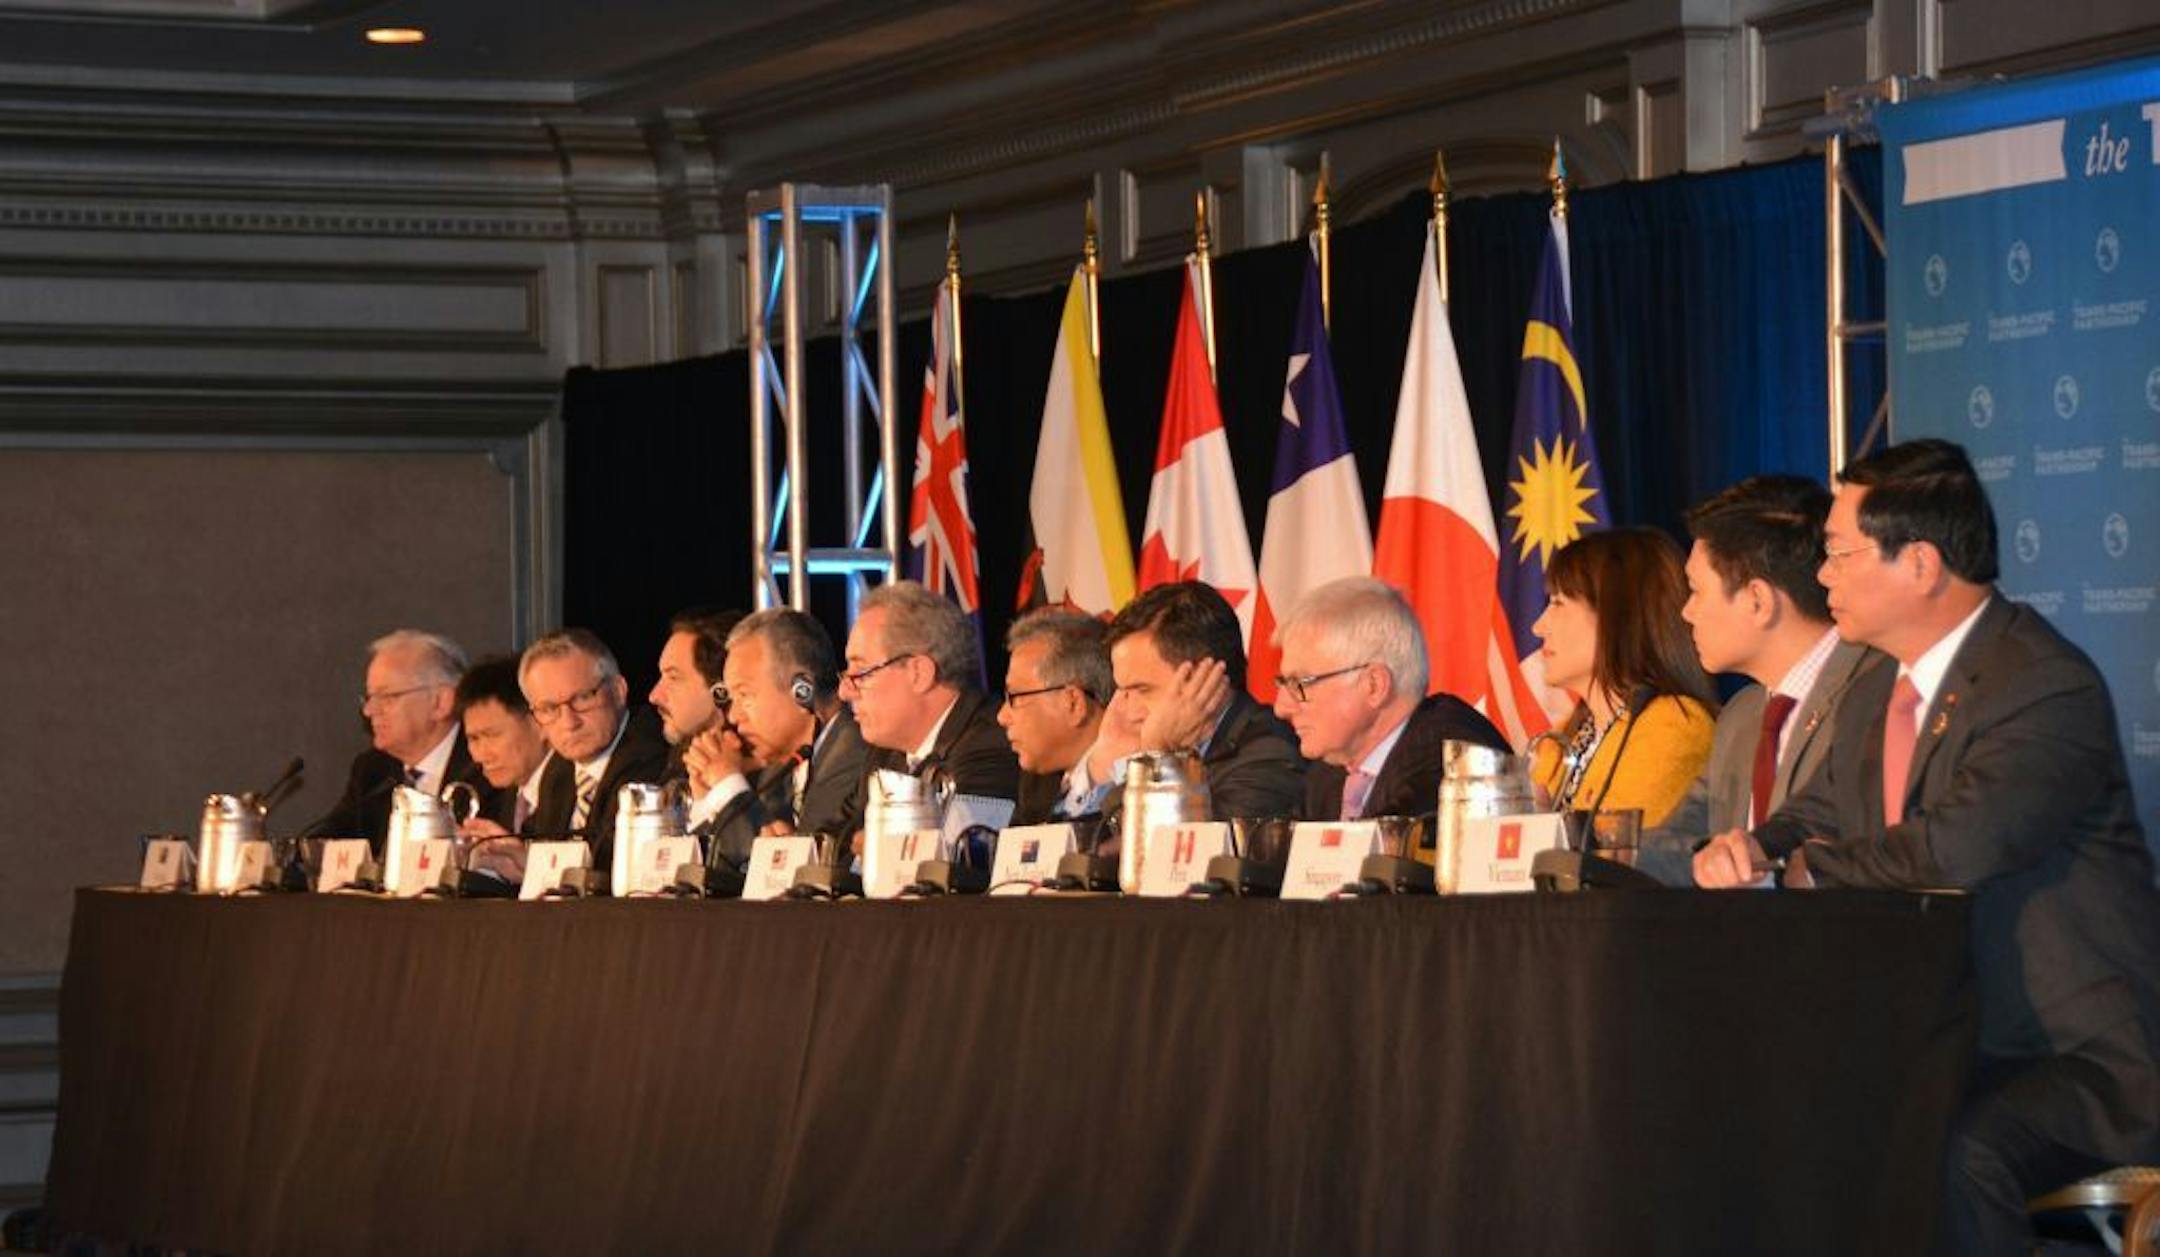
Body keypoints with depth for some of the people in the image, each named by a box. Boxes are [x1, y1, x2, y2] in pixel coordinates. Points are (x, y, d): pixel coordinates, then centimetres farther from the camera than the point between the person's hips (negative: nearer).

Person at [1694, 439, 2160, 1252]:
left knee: (1954, 1160, -35)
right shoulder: (1876, 693, 12)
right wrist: (1754, 847, -3)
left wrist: (1810, 868, -14)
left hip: (2082, 1061, -9)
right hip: (1945, 1048, 9)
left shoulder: (2050, 688, -18)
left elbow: (1961, 843, -33)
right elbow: (1816, 818, 24)